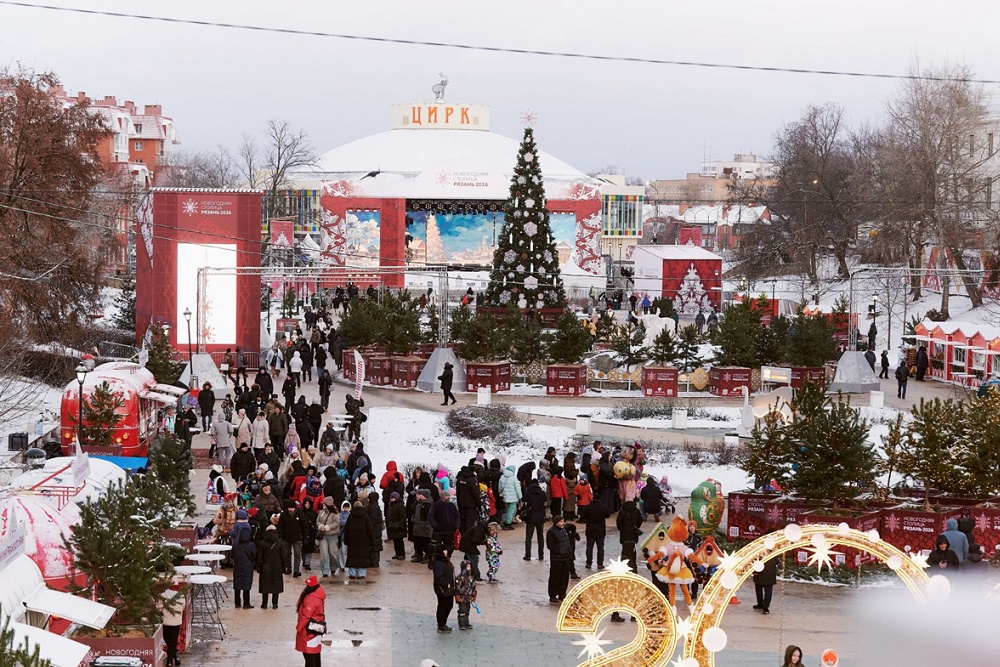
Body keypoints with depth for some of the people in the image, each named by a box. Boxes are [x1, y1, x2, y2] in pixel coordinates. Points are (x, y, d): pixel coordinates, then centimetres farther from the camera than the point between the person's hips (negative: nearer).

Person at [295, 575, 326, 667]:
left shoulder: (311, 599, -26)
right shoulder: (319, 596, 5)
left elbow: (305, 616, -23)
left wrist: (299, 628, -12)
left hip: (309, 631, -10)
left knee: (309, 655, -4)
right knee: (316, 653, 18)